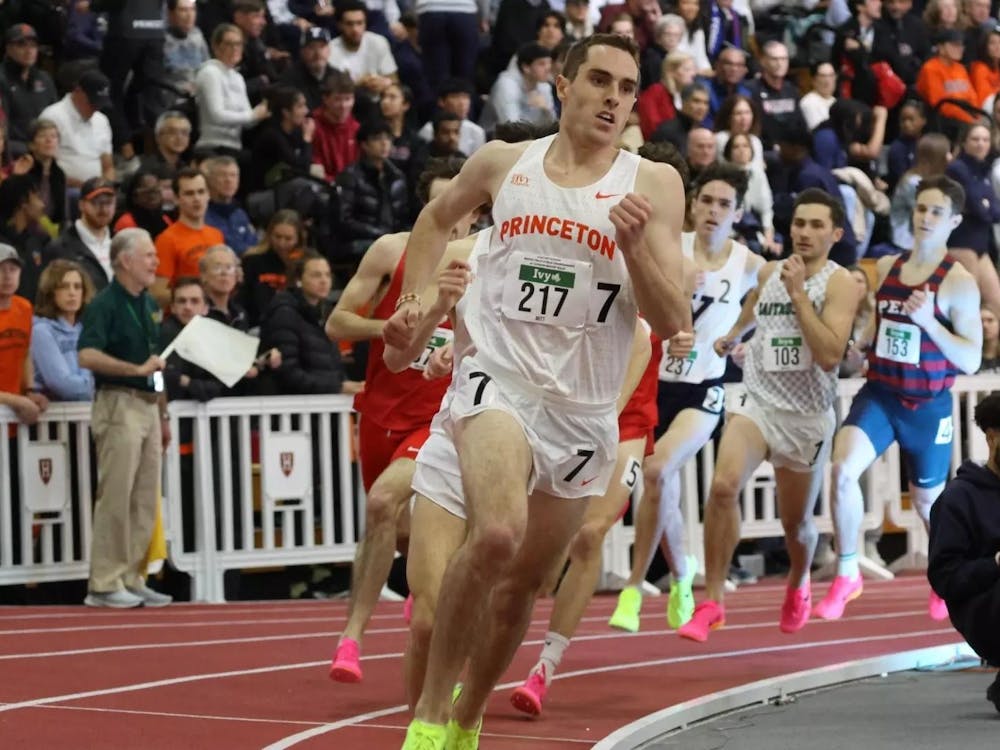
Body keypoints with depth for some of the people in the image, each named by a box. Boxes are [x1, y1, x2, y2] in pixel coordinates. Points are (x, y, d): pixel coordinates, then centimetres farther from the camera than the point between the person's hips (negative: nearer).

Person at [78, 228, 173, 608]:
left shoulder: (150, 305, 15)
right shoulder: (104, 305, -10)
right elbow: (87, 356, -23)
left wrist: (163, 415, 20)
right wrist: (138, 369, -23)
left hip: (149, 405, 8)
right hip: (119, 403, -8)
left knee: (145, 499, 9)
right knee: (116, 497, -7)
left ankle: (133, 579, 15)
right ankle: (104, 584, -3)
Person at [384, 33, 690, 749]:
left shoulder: (653, 184, -1)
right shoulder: (502, 163, 4)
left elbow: (673, 324, -6)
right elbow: (438, 218, 26)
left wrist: (635, 247, -21)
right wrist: (413, 299, 14)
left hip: (584, 414, 2)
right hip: (500, 383, -2)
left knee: (521, 587, 11)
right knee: (497, 533, -30)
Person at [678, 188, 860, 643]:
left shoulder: (839, 283, -9)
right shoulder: (769, 273, 6)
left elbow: (830, 356, -23)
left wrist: (798, 291, -22)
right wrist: (734, 335, 42)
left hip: (807, 417, -2)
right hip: (758, 403, 2)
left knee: (796, 521, 13)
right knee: (723, 485, -25)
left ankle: (798, 586, 48)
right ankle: (712, 601, -19)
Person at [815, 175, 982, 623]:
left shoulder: (959, 283, -11)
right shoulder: (886, 267, 4)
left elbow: (971, 361, -14)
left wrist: (929, 320, -26)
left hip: (928, 405, -3)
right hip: (879, 394, 3)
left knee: (927, 500, 14)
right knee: (843, 469, -23)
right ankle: (847, 575, -9)